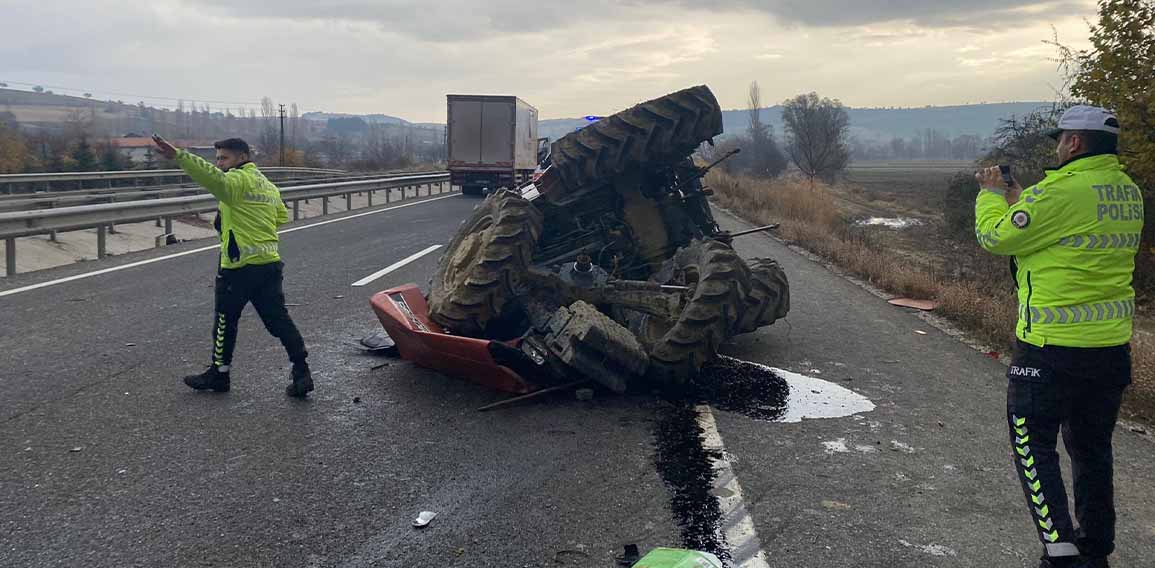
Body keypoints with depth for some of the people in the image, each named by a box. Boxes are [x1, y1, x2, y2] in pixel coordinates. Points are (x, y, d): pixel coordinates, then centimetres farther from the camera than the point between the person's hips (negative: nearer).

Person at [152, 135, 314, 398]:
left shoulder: (238, 179, -10)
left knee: (226, 320, 9)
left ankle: (219, 374, 21)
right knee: (279, 320, 8)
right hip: (270, 264, 8)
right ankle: (301, 373, 3)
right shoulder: (269, 186, 18)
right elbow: (282, 216, 28)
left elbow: (213, 178, -32)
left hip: (240, 267, -8)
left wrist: (177, 155, -40)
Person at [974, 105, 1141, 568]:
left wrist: (991, 195, 7)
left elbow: (995, 237, -10)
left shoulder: (1060, 192, -19)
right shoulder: (1129, 193, 7)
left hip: (1052, 347, -8)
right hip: (1112, 345, 8)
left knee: (1034, 447, 4)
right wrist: (1019, 200, 19)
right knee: (1092, 448, 19)